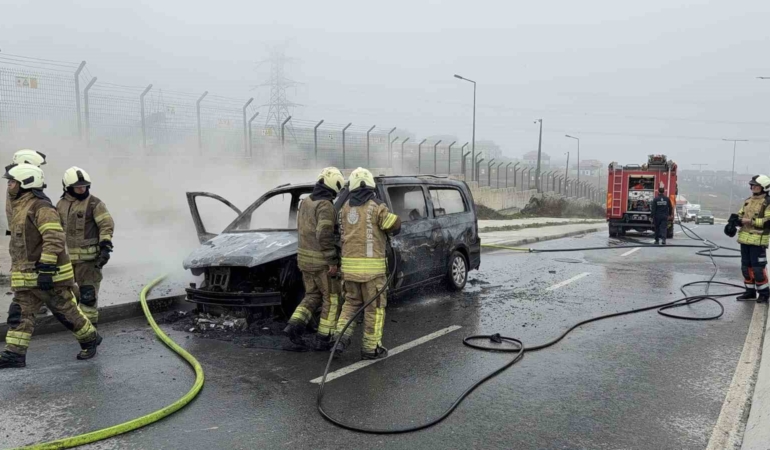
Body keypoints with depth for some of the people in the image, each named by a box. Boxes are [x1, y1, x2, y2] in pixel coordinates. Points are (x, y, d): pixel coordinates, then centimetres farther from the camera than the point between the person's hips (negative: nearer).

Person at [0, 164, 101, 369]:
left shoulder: (41, 207, -16)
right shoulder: (19, 207, 17)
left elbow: (54, 239, -25)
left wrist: (46, 269, -27)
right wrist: (19, 270, 27)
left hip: (48, 275, -9)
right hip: (25, 277, 9)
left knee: (66, 311, 2)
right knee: (19, 314, 5)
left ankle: (90, 339, 19)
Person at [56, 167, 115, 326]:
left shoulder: (94, 204, -8)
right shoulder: (61, 204, 10)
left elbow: (107, 225, -12)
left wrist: (105, 247, -21)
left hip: (88, 255, -6)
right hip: (67, 255, 6)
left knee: (88, 291, -5)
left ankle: (90, 322, 5)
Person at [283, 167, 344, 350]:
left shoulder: (306, 202, 9)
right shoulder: (326, 206, -18)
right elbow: (324, 235, -27)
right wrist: (332, 261, -22)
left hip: (305, 256, 8)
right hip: (321, 260, -8)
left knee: (313, 296, 19)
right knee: (332, 299, 7)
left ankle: (295, 325, 1)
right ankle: (323, 339, 10)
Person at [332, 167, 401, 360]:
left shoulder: (345, 208, 8)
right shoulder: (376, 206, -10)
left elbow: (342, 234, 14)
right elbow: (395, 226, -8)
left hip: (349, 263, 5)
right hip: (371, 265, -5)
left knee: (351, 302, 21)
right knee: (375, 307, 6)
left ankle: (341, 337, 7)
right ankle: (371, 348, 11)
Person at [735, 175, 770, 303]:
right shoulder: (748, 201, 15)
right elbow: (740, 214, 21)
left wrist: (751, 221, -20)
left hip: (758, 240, -7)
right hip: (745, 239, 7)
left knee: (758, 268, -4)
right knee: (746, 267, 12)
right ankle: (750, 291, 23)